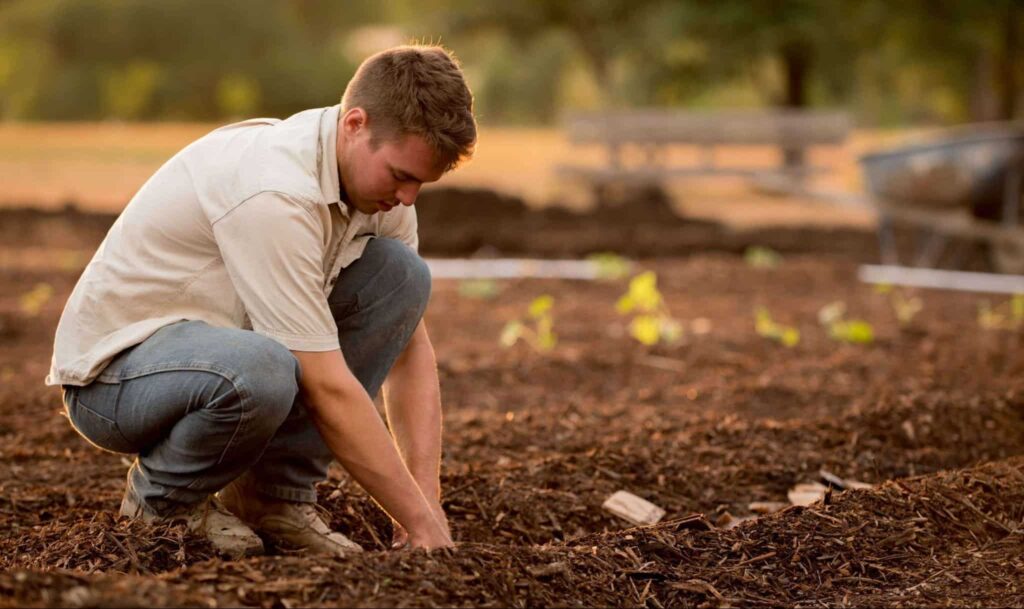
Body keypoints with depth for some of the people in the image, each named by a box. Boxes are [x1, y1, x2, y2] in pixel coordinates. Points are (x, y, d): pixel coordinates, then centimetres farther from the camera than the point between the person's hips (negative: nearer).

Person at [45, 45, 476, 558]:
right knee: (260, 371, -41)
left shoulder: (379, 173, -4)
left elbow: (409, 347, 1)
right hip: (112, 371, -8)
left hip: (217, 341, 8)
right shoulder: (275, 192, -31)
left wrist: (429, 502, -9)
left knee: (400, 272, -8)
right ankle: (159, 499, -7)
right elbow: (327, 389, -30)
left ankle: (275, 495, -2)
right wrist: (420, 522, -25)